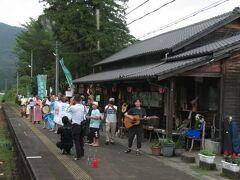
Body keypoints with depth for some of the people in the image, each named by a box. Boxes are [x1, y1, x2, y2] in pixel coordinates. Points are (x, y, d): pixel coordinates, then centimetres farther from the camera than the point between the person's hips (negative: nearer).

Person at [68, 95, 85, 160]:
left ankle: (78, 156, -2)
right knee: (81, 140, 18)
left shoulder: (73, 107, -15)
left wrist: (71, 102, 11)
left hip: (75, 125, -6)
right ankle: (82, 153, 28)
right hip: (81, 125, 6)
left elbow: (68, 110, 5)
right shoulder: (82, 107, -1)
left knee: (76, 141, -2)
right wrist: (80, 102, 12)